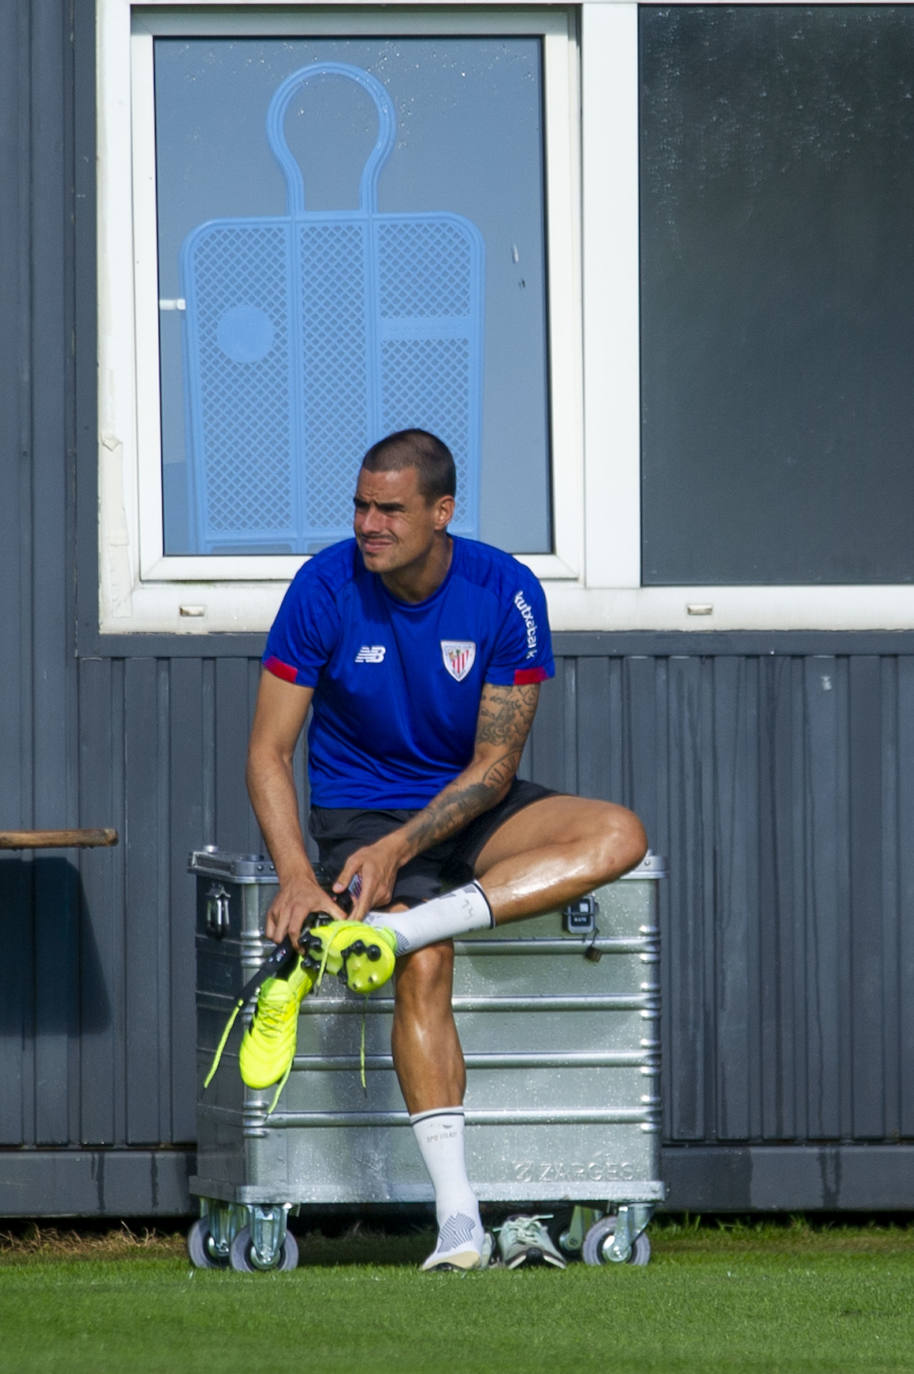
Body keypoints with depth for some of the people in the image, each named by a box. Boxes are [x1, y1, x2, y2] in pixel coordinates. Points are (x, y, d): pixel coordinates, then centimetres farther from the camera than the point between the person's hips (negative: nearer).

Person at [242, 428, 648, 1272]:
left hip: (469, 808, 3)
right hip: (359, 811, -2)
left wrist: (401, 846, -24)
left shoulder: (506, 594, -11)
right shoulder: (325, 589, -12)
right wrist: (297, 878, -25)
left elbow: (494, 763, -10)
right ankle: (458, 1217, -33)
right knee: (424, 971, -30)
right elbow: (269, 751, -10)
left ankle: (376, 933, -36)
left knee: (618, 836, -26)